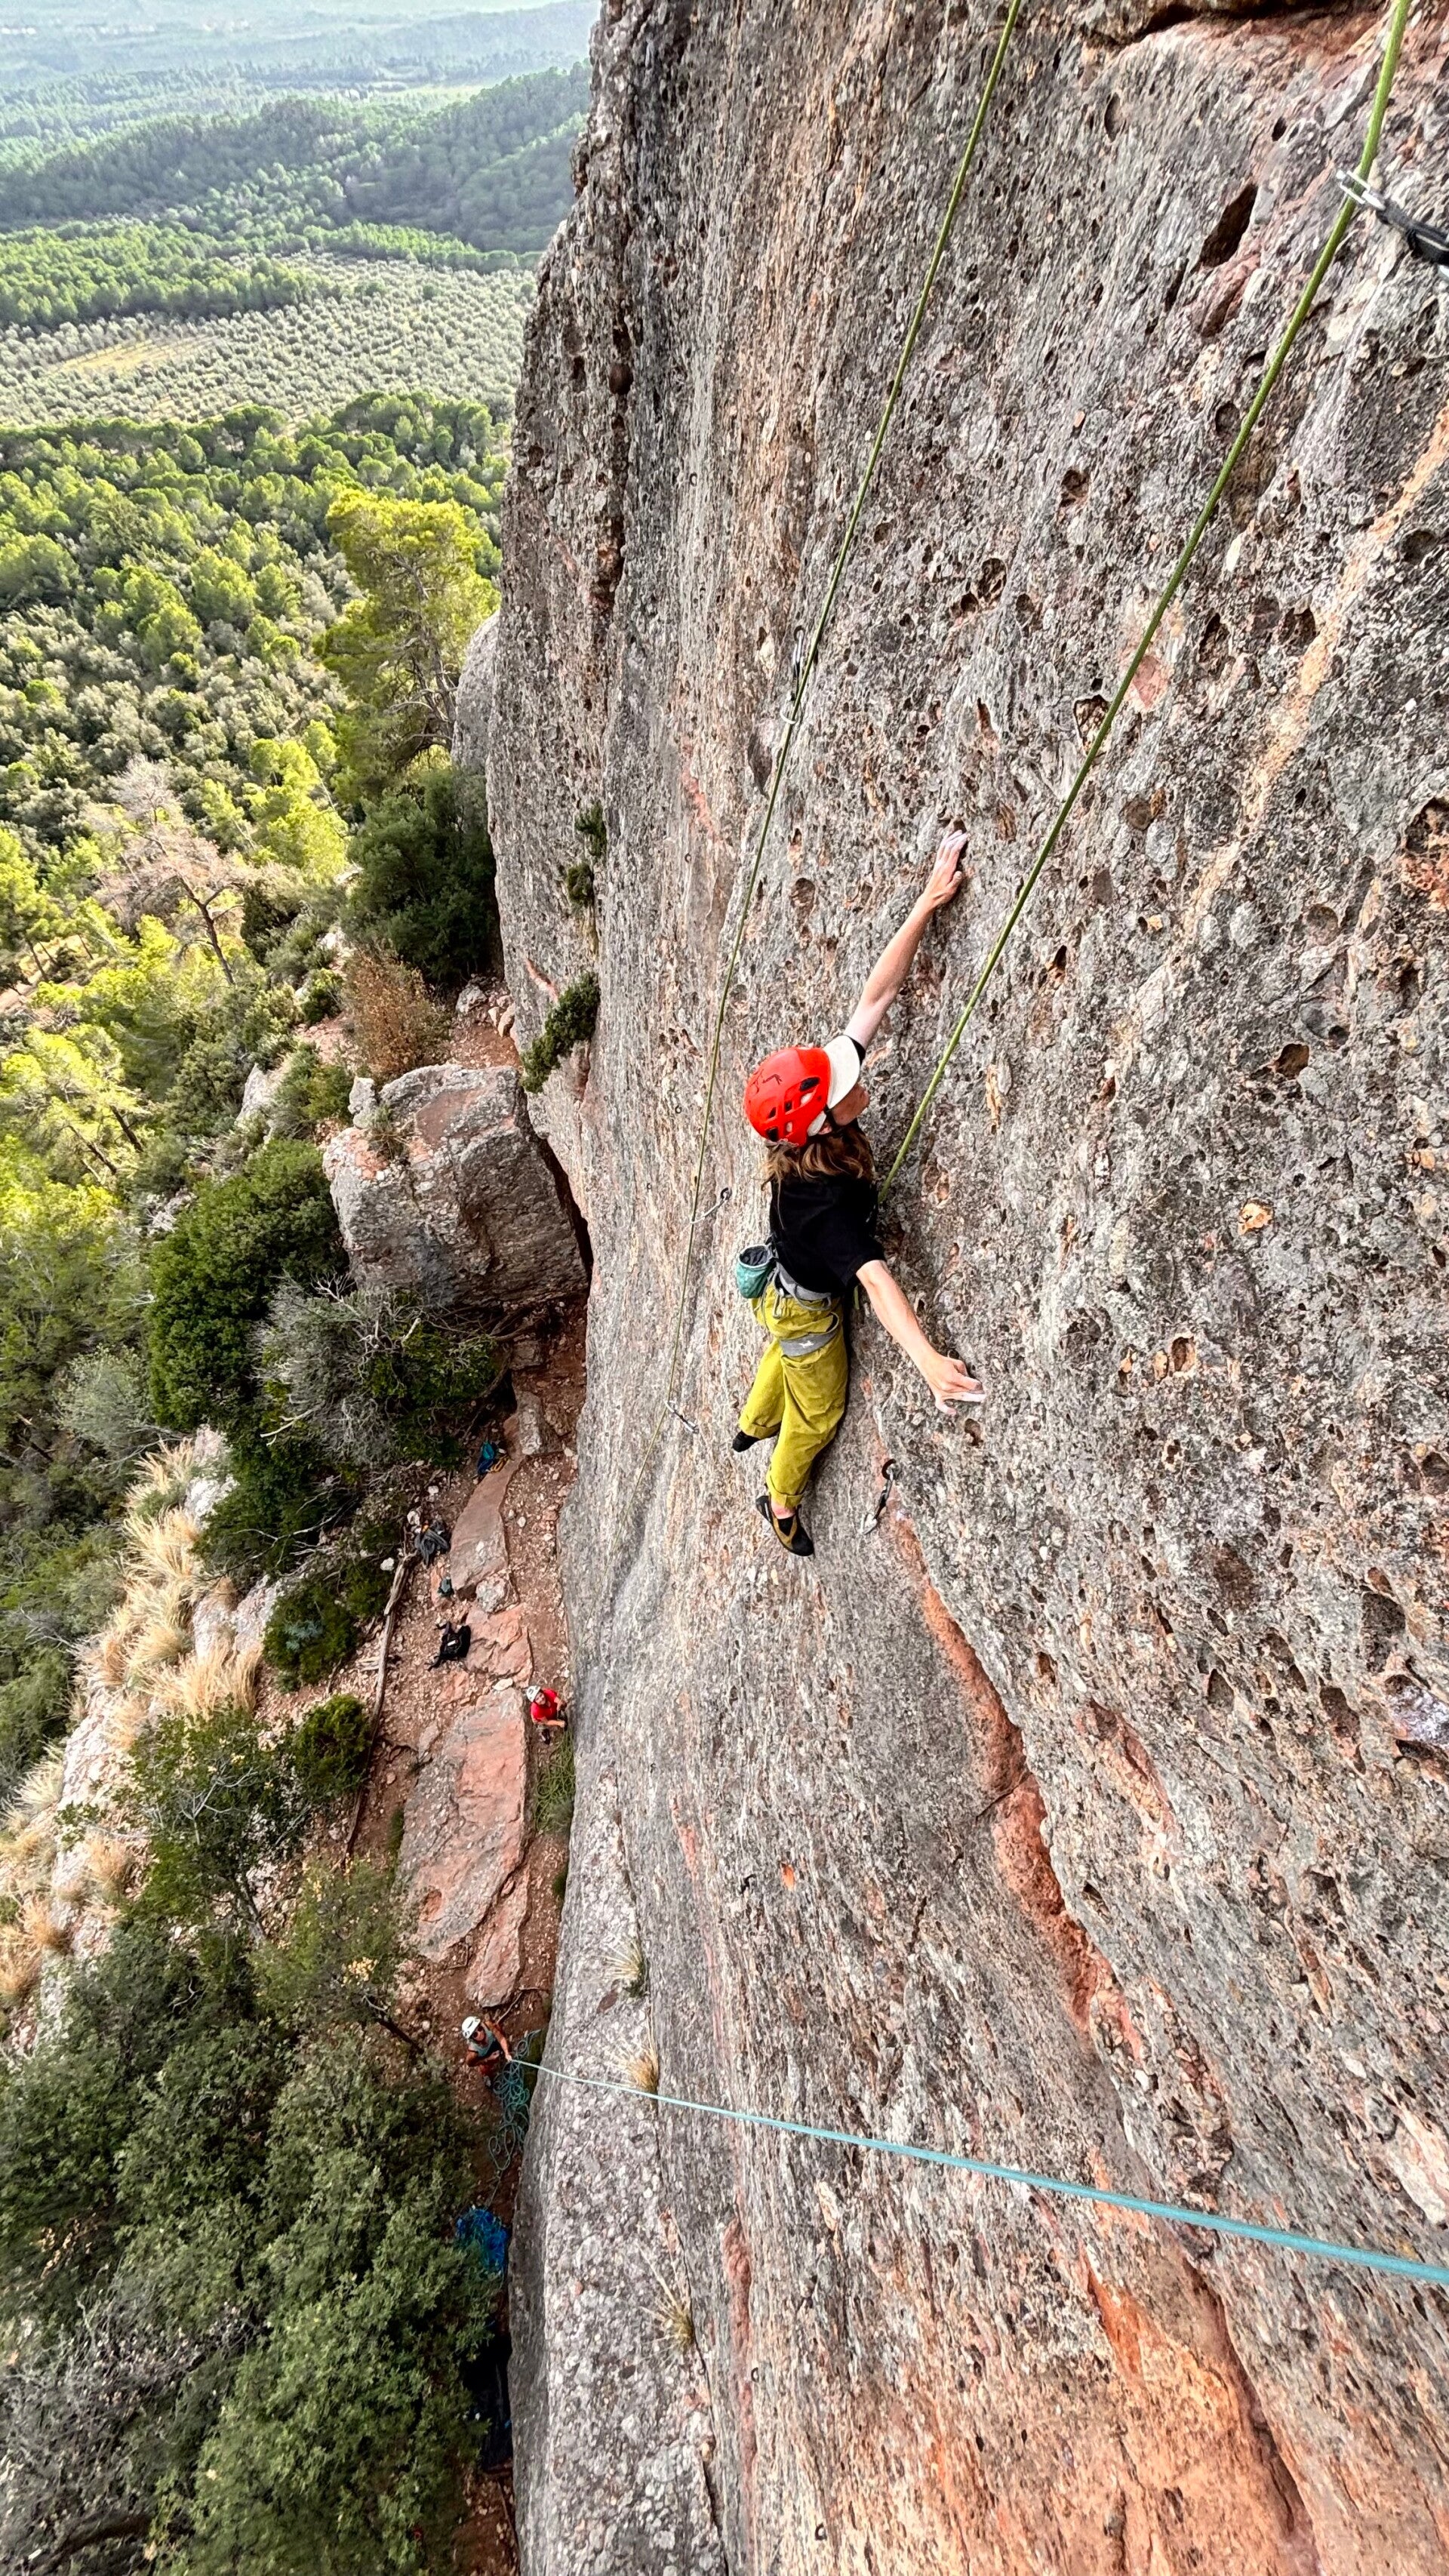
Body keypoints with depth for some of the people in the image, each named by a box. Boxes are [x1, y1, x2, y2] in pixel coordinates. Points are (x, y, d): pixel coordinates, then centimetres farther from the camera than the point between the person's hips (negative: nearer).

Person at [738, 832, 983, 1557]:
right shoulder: (826, 1195, -43)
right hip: (808, 1312, -7)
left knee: (782, 1359, 36)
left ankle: (752, 1425, 67)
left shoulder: (814, 1134, -25)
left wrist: (928, 903, -29)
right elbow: (875, 1278, -56)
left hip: (783, 1293, 7)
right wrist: (927, 1359, -67)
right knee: (817, 1415, 19)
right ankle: (782, 1502, 46)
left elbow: (876, 995, -26)